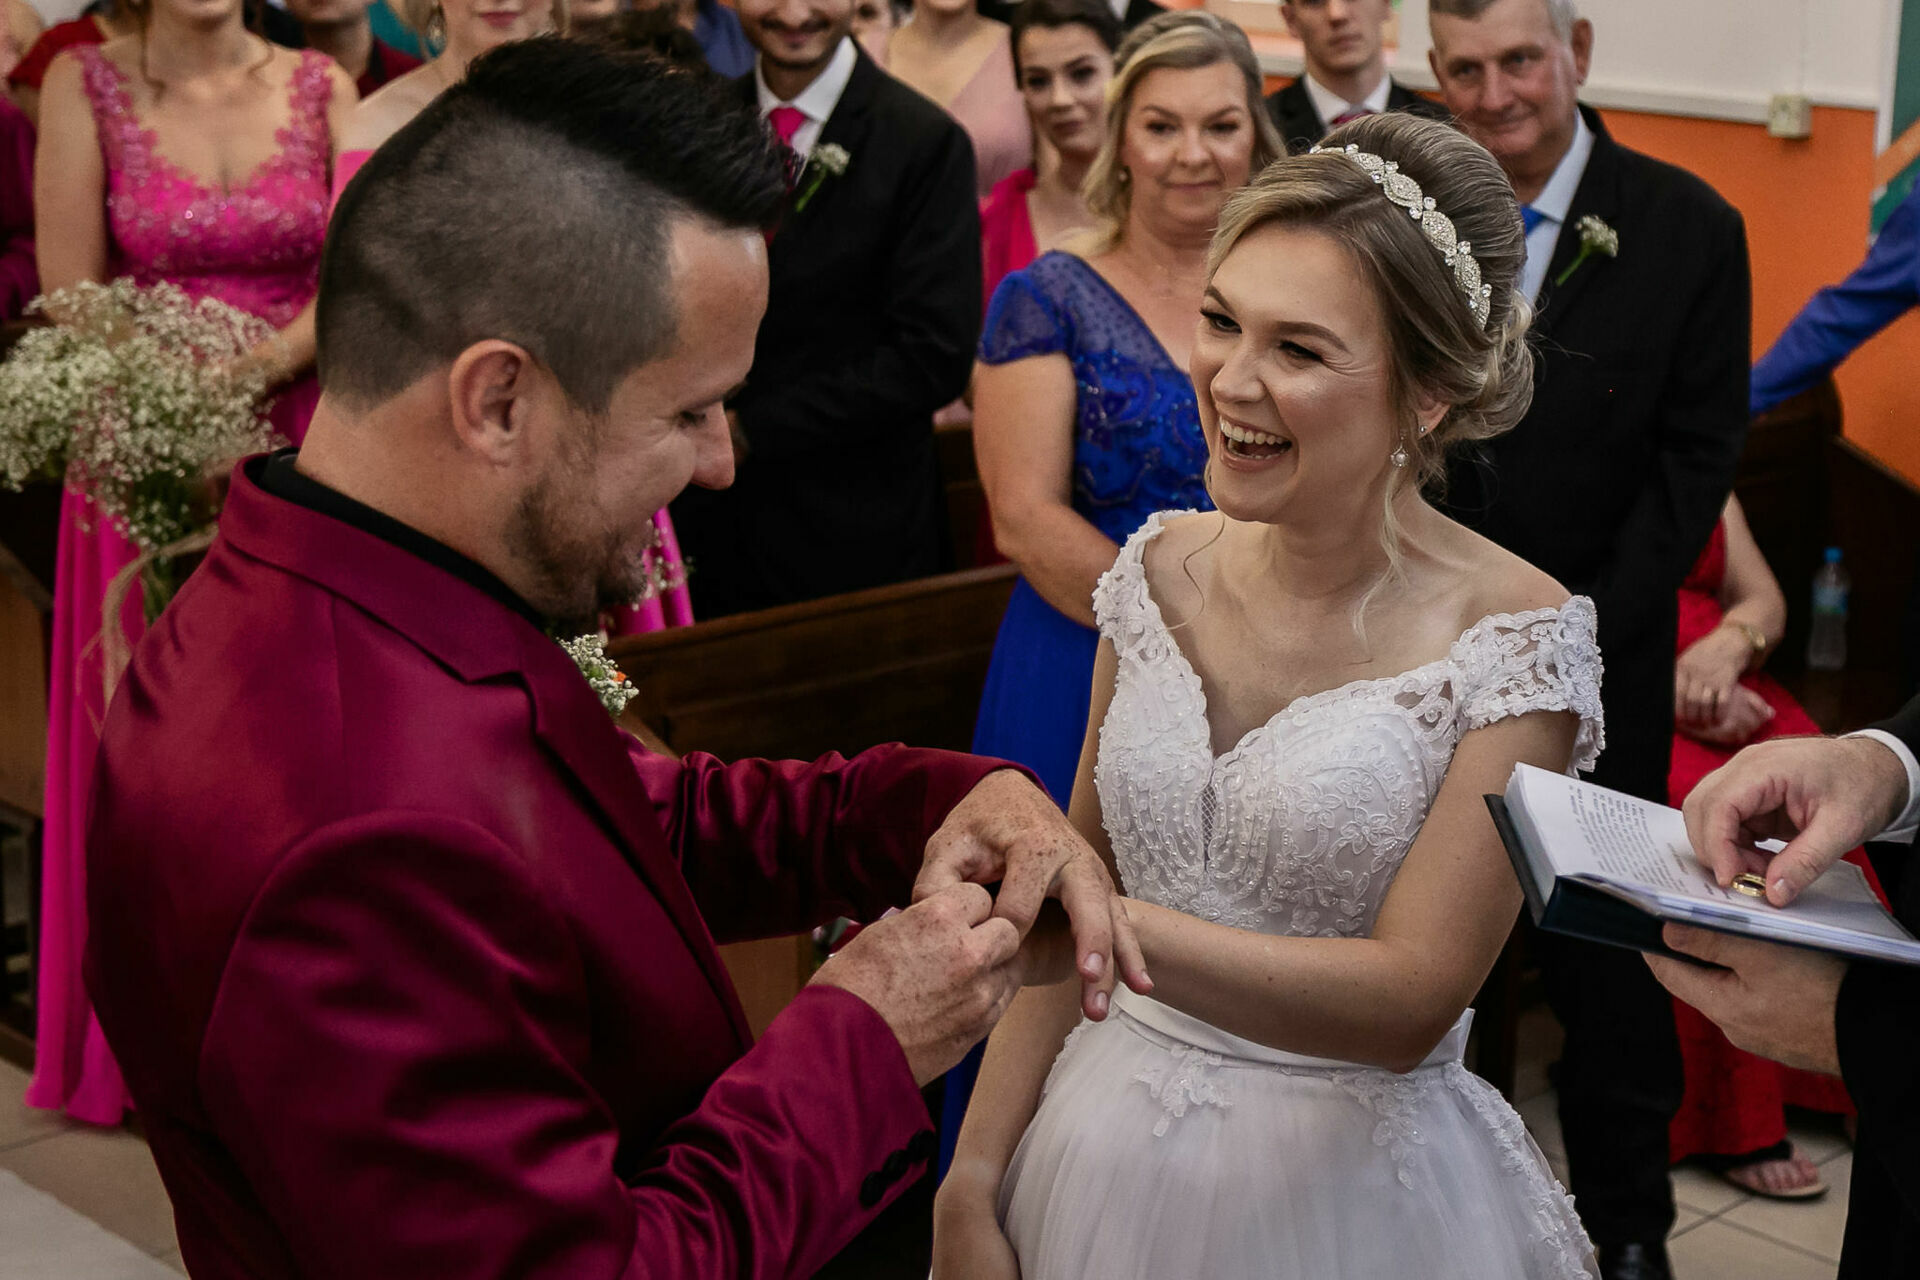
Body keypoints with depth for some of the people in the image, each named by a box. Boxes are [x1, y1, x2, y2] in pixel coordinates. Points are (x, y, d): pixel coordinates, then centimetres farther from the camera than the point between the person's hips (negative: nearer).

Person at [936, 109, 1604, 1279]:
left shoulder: (1513, 635, -15)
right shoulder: (1165, 568, -2)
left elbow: (1410, 998, -20)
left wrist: (1112, 926, -31)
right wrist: (974, 1183, -3)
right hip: (1105, 1151, 4)